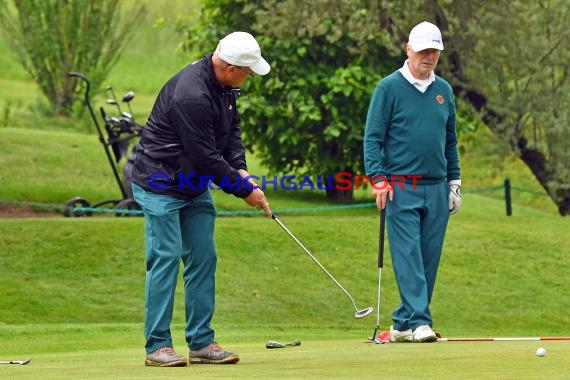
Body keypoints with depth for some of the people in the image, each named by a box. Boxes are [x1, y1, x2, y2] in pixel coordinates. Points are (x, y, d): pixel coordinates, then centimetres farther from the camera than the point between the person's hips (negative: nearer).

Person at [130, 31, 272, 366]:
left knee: (203, 259, 6)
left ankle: (202, 342, 9)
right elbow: (206, 157, -26)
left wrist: (241, 169, -7)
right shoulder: (191, 96, -30)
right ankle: (157, 346, -4)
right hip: (161, 185, -9)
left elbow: (232, 128, 10)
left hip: (195, 185, 9)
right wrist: (244, 190, -17)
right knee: (165, 259, -9)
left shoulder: (223, 84, -1)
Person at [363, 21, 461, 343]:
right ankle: (419, 321, -16)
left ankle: (403, 323, 10)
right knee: (408, 256, -11)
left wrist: (455, 182, 15)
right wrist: (378, 179, -13)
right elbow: (372, 138, -3)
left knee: (429, 259, 4)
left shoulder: (444, 91, 13)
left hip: (436, 188, 5)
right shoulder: (390, 88, -2)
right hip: (401, 188, -5)